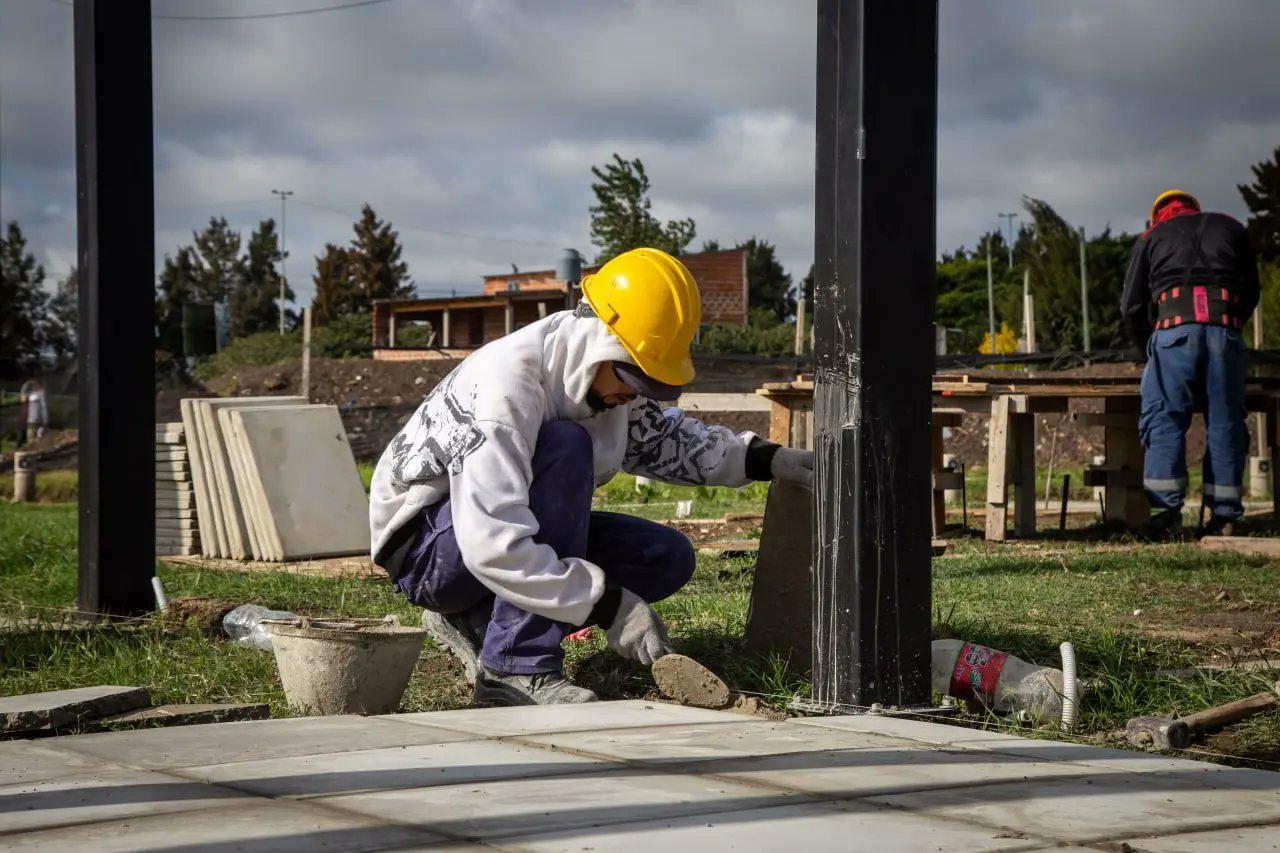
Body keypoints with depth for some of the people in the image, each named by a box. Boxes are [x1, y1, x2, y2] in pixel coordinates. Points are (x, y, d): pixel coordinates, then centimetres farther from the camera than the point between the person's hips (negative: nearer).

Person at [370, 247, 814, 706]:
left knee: (667, 558, -4)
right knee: (566, 448, -31)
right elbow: (492, 546, -39)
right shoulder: (506, 384, -32)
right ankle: (517, 668, -30)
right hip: (422, 544, -9)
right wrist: (609, 606, -36)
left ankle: (478, 621, 1)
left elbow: (662, 437, 18)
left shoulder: (608, 378, -4)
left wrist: (762, 458, 4)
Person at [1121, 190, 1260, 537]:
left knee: (1165, 420, -3)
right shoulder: (1231, 228, 28)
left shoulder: (1151, 237, 23)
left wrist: (1150, 348, 30)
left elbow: (1132, 306, 19)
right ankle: (1225, 515, 2)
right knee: (1224, 423, 5)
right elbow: (1250, 293, 27)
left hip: (1174, 328, -2)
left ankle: (1166, 511, -13)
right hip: (1226, 327, 2)